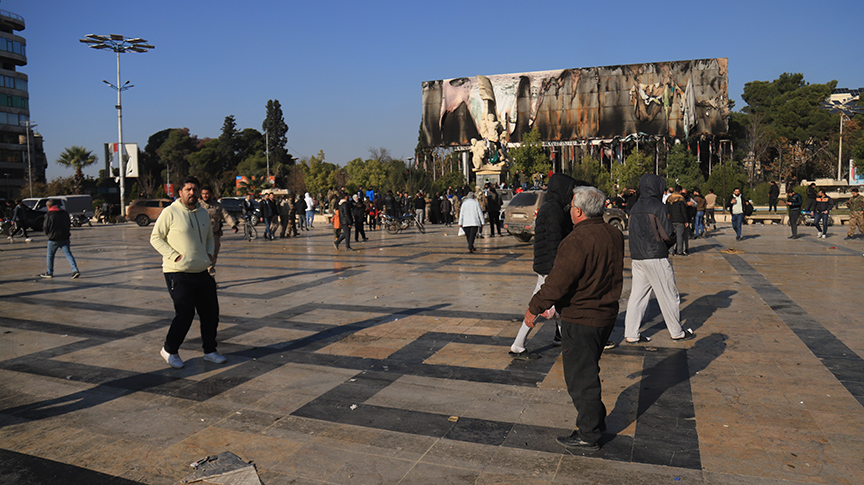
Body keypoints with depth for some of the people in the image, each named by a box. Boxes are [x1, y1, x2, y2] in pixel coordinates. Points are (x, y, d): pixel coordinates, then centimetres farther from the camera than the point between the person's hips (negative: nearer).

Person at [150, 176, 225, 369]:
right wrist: (173, 255, -15)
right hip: (178, 273, -6)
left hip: (202, 273, 7)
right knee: (185, 313, -8)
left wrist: (209, 253, 9)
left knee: (211, 312, 8)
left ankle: (210, 351, 23)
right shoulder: (170, 212, -7)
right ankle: (169, 350, 15)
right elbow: (155, 238, -4)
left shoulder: (203, 213, 12)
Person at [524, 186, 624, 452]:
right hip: (607, 314, 9)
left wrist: (534, 307, -12)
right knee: (588, 369, 25)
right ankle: (596, 418, 38)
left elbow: (557, 283, -24)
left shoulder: (577, 240, -24)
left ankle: (588, 434, 16)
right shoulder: (614, 235, 3)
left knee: (580, 375, 4)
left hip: (580, 318, -9)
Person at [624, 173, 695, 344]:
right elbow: (668, 234, -15)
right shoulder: (658, 206, -11)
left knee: (637, 295, 8)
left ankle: (631, 334, 8)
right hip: (656, 258, -7)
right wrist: (671, 243, 8)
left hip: (637, 258, 7)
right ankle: (677, 332, 18)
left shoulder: (635, 208, 11)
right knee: (669, 295, 7)